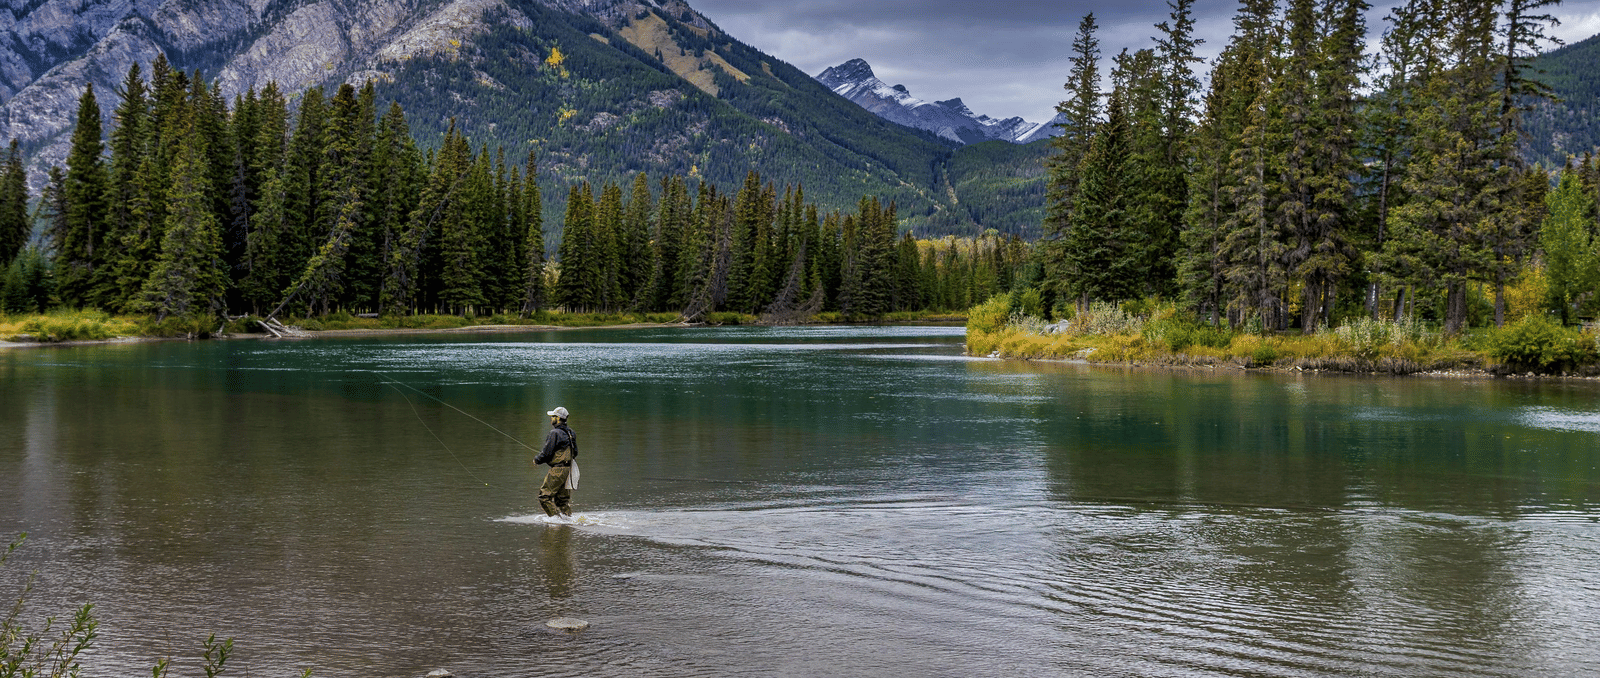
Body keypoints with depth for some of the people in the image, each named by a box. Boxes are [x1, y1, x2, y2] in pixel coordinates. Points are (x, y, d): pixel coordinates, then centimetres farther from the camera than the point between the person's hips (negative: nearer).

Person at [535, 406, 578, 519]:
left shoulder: (555, 434, -14)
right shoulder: (571, 433, 12)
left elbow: (546, 453, -16)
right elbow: (575, 453, 19)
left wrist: (536, 460, 2)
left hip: (558, 470, -9)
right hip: (569, 470, 9)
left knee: (544, 496, -4)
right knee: (563, 499, 16)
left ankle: (555, 517, -10)